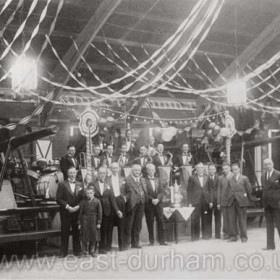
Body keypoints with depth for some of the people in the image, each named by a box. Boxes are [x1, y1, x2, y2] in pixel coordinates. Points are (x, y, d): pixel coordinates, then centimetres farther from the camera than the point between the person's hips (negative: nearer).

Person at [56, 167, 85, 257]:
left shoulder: (80, 184, 10)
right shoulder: (62, 185, 1)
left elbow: (83, 198, 7)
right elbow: (58, 198, -5)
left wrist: (78, 206, -9)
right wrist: (67, 207, -13)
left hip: (77, 211, 2)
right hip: (65, 212, -2)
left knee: (76, 232, 5)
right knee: (65, 232, 1)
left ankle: (77, 250, 15)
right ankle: (64, 252, 9)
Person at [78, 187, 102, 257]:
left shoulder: (97, 201, -3)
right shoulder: (83, 202, -2)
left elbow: (100, 213, 0)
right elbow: (80, 213, 2)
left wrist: (99, 223, -3)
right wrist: (79, 223, 0)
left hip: (93, 221, 0)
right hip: (85, 220, 0)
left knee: (93, 237, 7)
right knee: (85, 236, 4)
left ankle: (91, 251, 20)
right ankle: (84, 250, 19)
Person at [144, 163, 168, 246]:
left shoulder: (157, 180, 14)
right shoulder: (144, 180, -3)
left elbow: (162, 191, 8)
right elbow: (144, 193, -8)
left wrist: (158, 199, -8)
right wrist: (152, 200, -16)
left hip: (158, 203, 4)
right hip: (148, 204, -4)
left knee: (160, 222, 1)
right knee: (150, 223, 0)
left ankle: (161, 241, 6)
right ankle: (151, 242, 6)